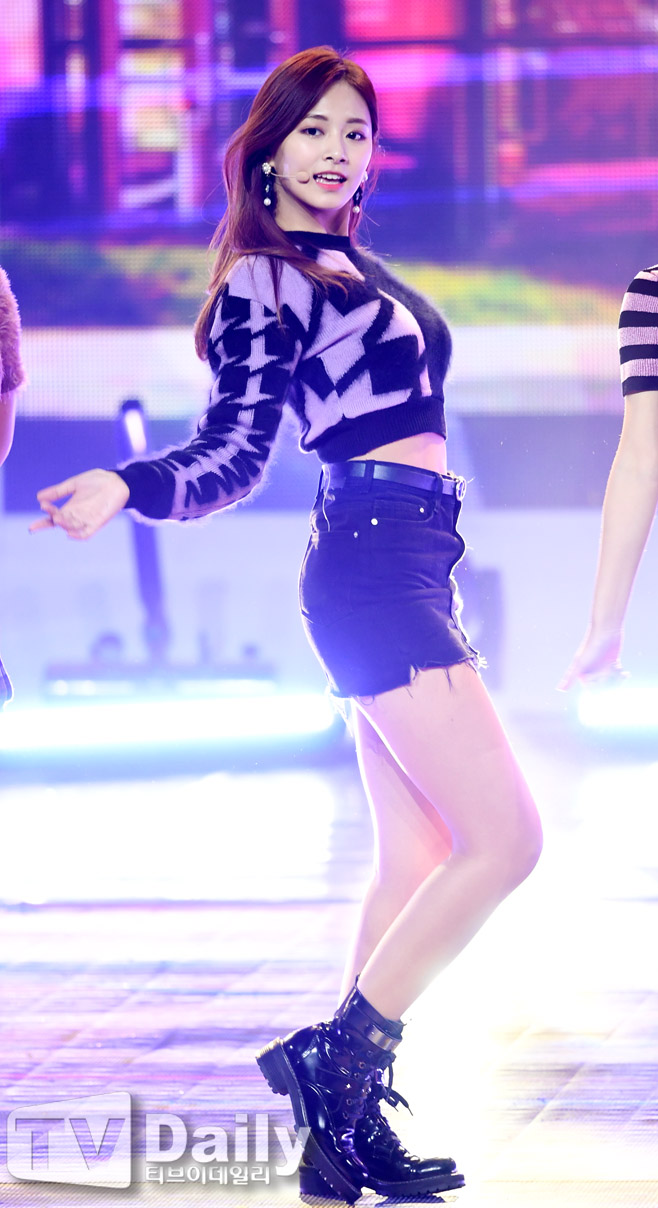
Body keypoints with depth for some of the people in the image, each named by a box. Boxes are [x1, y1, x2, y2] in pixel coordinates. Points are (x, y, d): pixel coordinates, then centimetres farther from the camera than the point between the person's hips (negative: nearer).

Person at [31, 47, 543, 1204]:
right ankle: (334, 1058, -11)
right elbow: (232, 455, -9)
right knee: (507, 836, -15)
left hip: (407, 571, 10)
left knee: (414, 864, 9)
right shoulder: (265, 281, -7)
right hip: (373, 571, -10)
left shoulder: (346, 267, 18)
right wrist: (127, 488, -28)